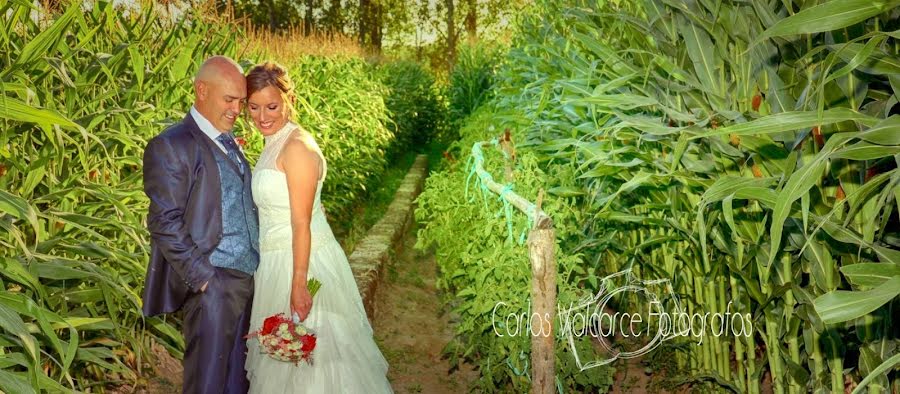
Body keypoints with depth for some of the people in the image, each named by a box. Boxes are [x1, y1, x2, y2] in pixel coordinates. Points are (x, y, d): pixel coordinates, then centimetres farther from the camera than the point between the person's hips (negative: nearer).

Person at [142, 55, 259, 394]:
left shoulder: (228, 142, 16)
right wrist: (202, 277, -16)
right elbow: (164, 223, -14)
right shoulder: (170, 146, -9)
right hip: (213, 283, -7)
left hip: (248, 277, 7)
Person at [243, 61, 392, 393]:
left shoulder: (297, 147, -18)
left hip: (303, 261, -9)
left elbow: (302, 223, -21)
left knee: (309, 352, 1)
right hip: (275, 261, 9)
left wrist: (298, 285, -22)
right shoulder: (274, 144, 10)